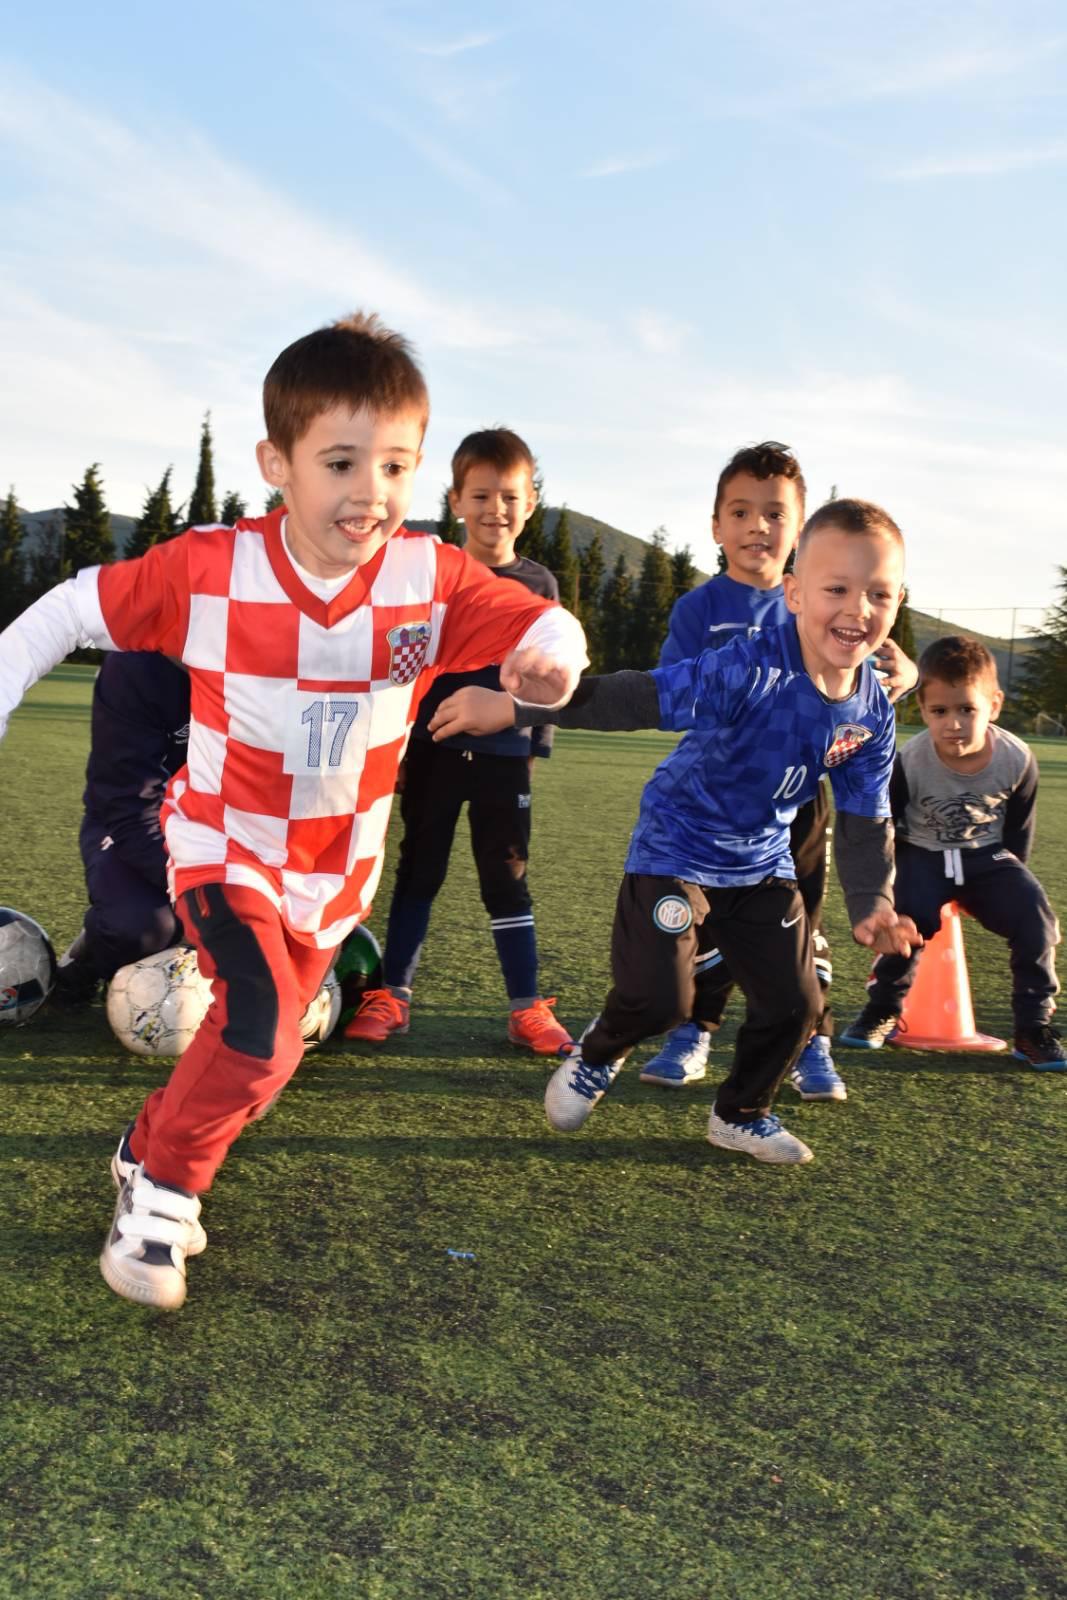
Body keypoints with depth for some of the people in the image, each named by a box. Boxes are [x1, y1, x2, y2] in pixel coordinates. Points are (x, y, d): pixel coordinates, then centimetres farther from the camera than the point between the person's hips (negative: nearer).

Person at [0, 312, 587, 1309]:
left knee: (258, 1052, 18)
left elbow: (541, 627, -19)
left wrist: (550, 653, -42)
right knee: (262, 1035, -22)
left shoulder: (430, 581, -17)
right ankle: (162, 1190, 6)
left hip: (338, 868, 4)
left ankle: (147, 1152, 47)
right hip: (222, 844, -3)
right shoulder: (208, 570, -20)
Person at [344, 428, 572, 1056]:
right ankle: (392, 996, 16)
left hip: (504, 754, 1)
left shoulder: (539, 585, 4)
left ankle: (528, 1007, 12)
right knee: (419, 872, 8)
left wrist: (538, 745, 4)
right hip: (433, 747, -1)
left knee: (508, 878, 6)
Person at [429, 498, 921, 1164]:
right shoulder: (750, 671, -29)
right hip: (677, 851, -6)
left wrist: (873, 903, -18)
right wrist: (516, 706, -49)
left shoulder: (872, 713, -9)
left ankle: (743, 1114, 33)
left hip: (763, 864, 6)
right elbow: (639, 697, -37)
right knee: (660, 997, -12)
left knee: (794, 1002, 4)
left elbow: (867, 821, -1)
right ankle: (597, 1056, 26)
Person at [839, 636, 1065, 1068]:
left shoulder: (1017, 760, -17)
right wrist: (894, 877, -9)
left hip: (988, 856, 2)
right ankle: (884, 1009, -1)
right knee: (908, 917, -27)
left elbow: (1019, 831, 1)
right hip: (922, 855, -2)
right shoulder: (909, 761, -22)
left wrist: (1008, 881, -1)